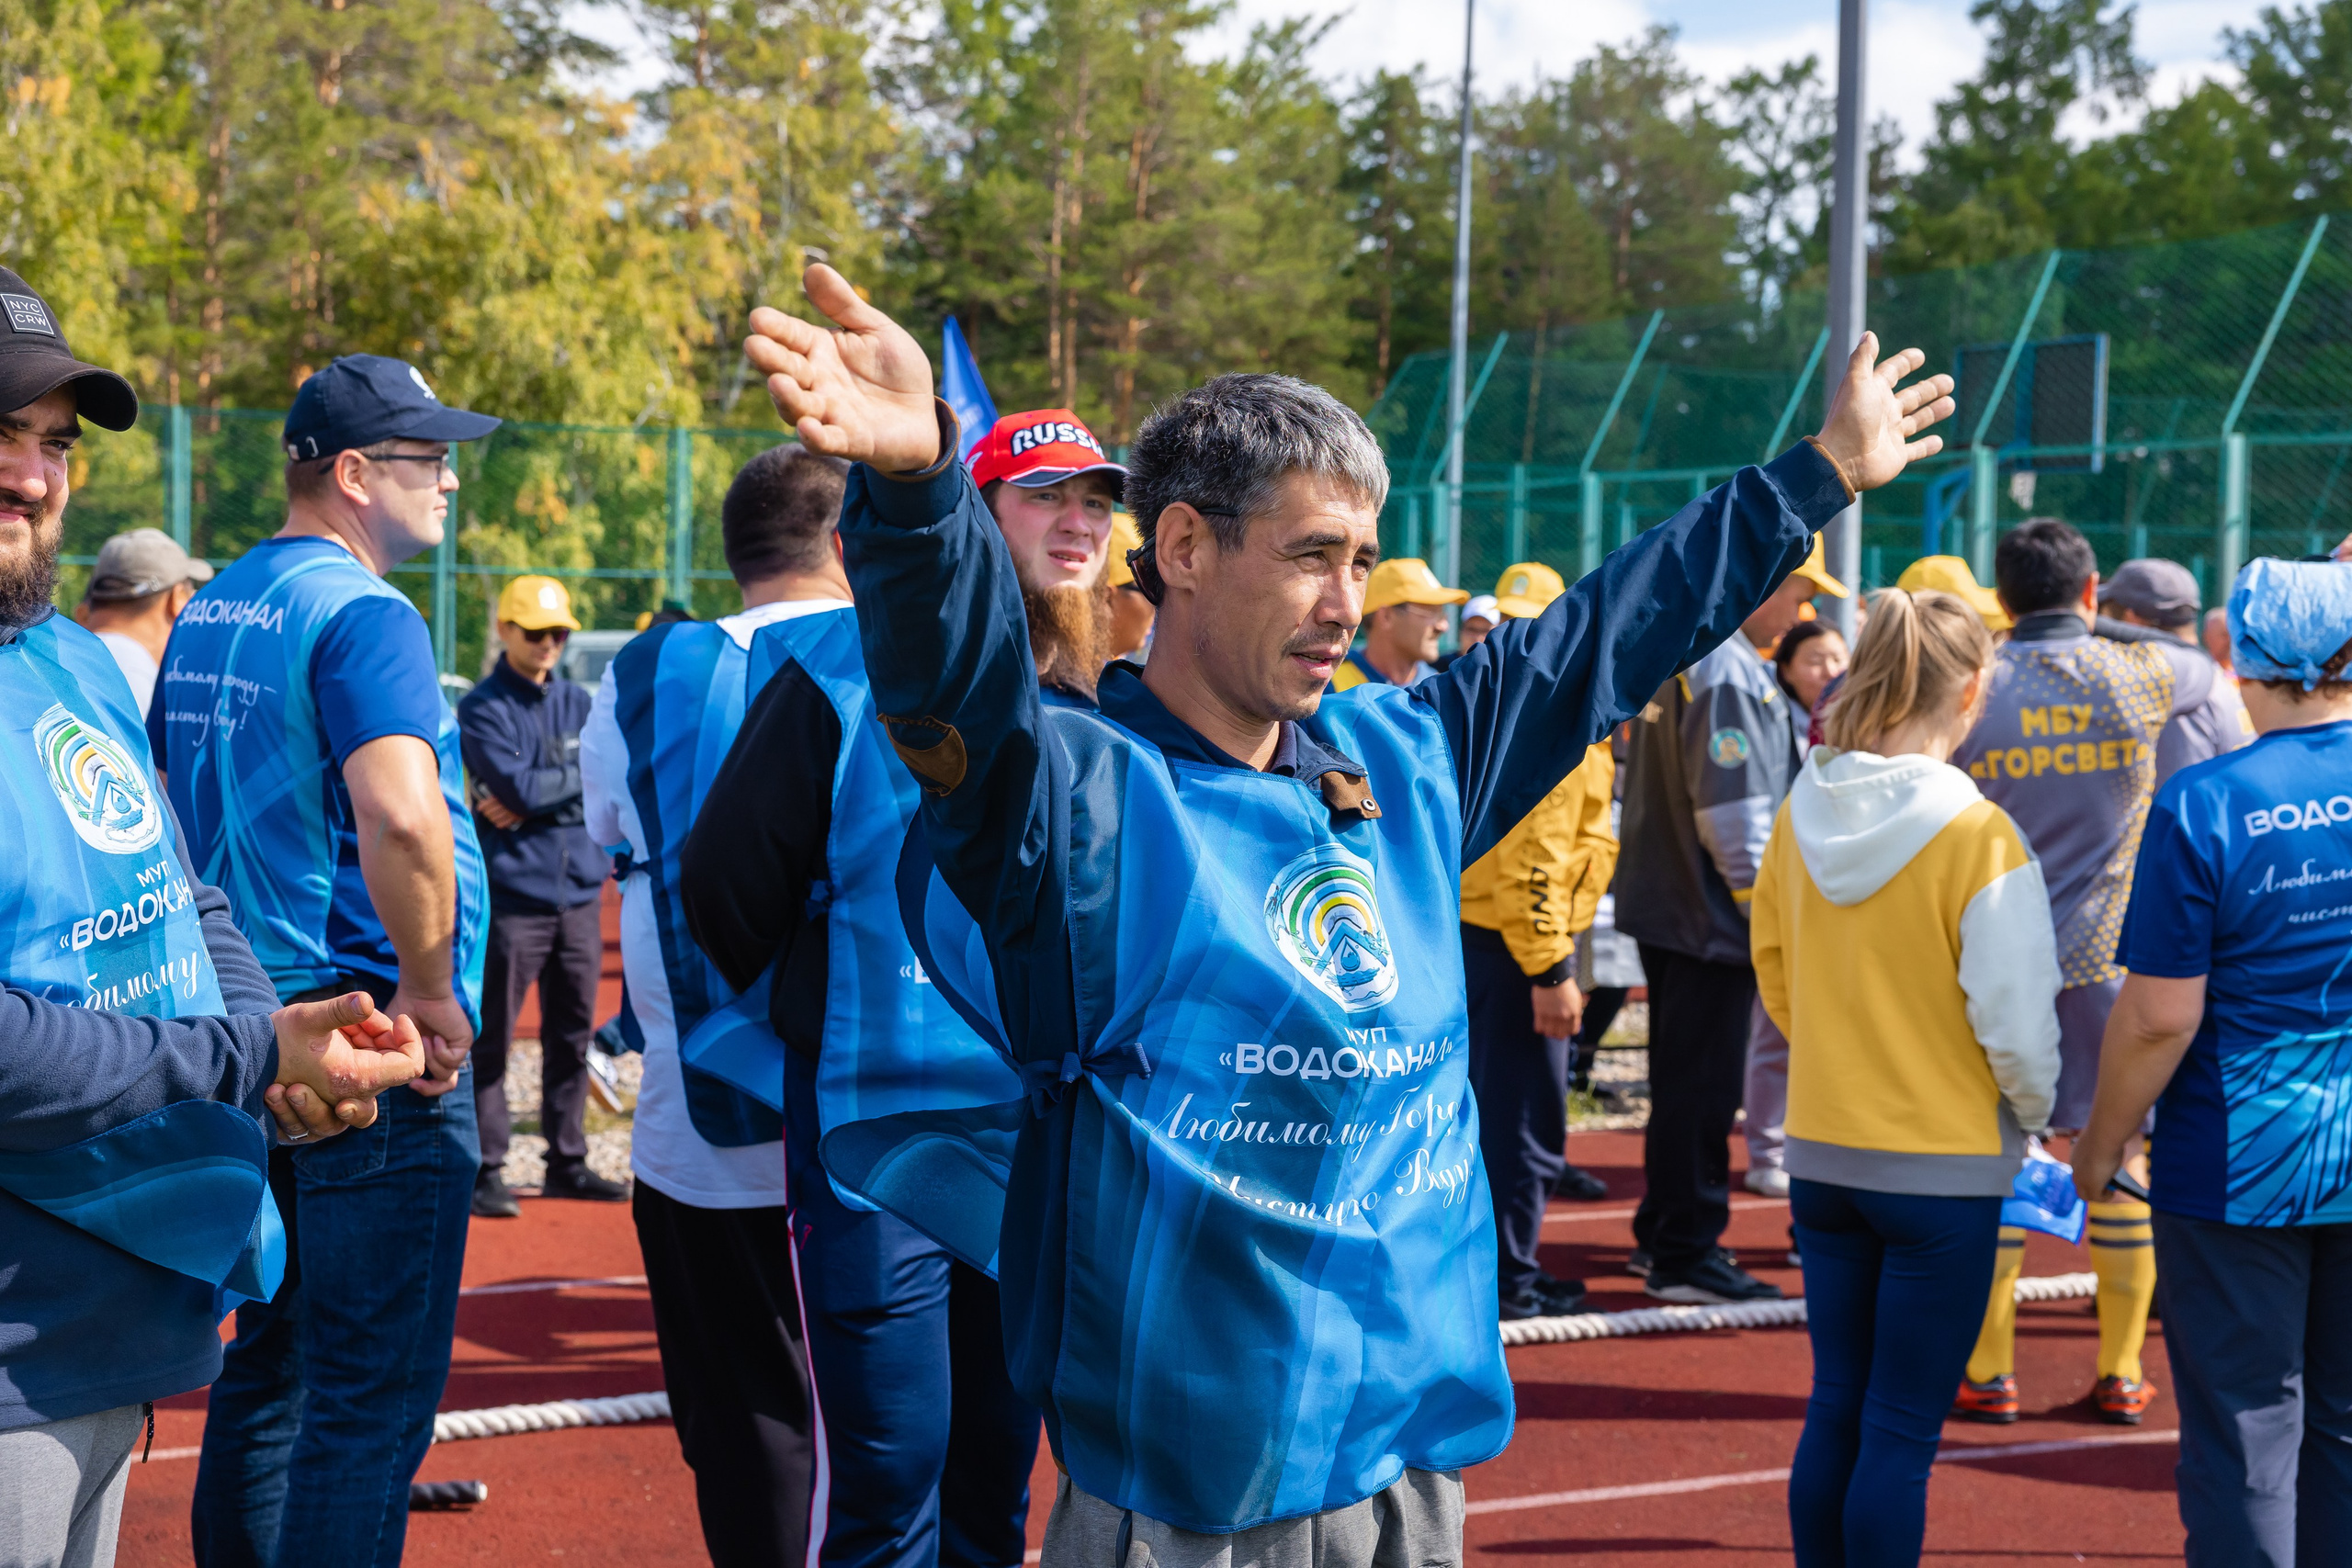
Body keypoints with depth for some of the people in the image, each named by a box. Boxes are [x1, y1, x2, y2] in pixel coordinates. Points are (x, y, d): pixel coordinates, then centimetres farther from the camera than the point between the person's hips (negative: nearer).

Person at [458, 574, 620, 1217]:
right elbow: (517, 785, -16)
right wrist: (579, 779, -2)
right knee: (491, 1039, -5)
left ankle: (567, 1164, 19)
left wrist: (535, 802, -9)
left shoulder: (580, 705, 13)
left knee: (572, 1036, 10)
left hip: (579, 893, 5)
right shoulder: (482, 709, -2)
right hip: (513, 894, -5)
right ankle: (486, 1172, -2)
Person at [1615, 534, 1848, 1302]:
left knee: (1684, 1081, 19)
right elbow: (1733, 811, -23)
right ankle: (1685, 1257, 3)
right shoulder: (1726, 672, -20)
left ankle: (1662, 1234, 28)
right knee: (1703, 1087, -3)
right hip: (1712, 917, -10)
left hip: (1665, 907, 10)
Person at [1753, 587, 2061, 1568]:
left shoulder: (1801, 816, -1)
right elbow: (2014, 1020, -15)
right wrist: (2033, 1114, 3)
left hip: (1821, 1152, 5)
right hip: (1943, 1167, -5)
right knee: (1902, 1432, 2)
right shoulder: (1977, 837, -18)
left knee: (1835, 1411, 15)